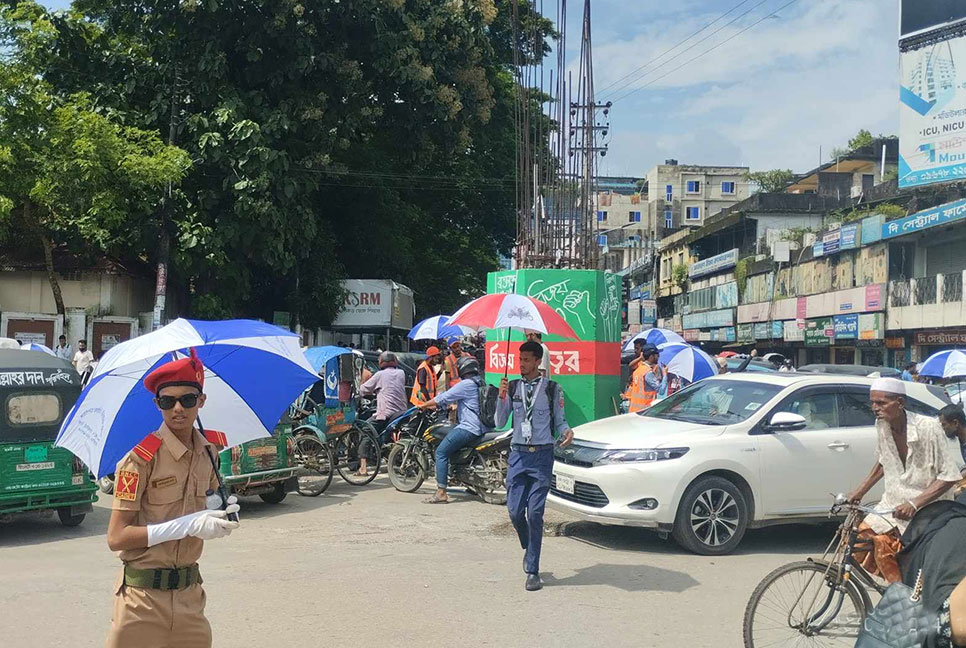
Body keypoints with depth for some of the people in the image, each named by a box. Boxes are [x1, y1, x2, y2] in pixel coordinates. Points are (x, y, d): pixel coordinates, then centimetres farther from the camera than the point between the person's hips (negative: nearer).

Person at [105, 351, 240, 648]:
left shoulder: (210, 450, 4)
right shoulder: (140, 458, -14)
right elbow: (116, 537, -15)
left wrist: (219, 513, -3)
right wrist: (190, 525, -21)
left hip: (190, 592, 5)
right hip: (144, 597, -5)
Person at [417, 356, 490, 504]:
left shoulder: (466, 384, -11)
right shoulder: (480, 383, 17)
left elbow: (444, 398, -11)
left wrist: (423, 405, 1)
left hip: (468, 428, -10)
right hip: (480, 427, 10)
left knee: (441, 452, -9)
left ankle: (441, 493, -16)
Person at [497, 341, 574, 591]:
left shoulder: (552, 389, 2)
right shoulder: (513, 387, 10)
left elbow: (559, 420, 7)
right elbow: (500, 422, 7)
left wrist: (567, 431, -15)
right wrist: (501, 397, -7)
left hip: (542, 455, -3)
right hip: (518, 454, 3)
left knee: (535, 513, -7)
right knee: (515, 511, -1)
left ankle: (532, 571, 0)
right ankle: (528, 548, 30)